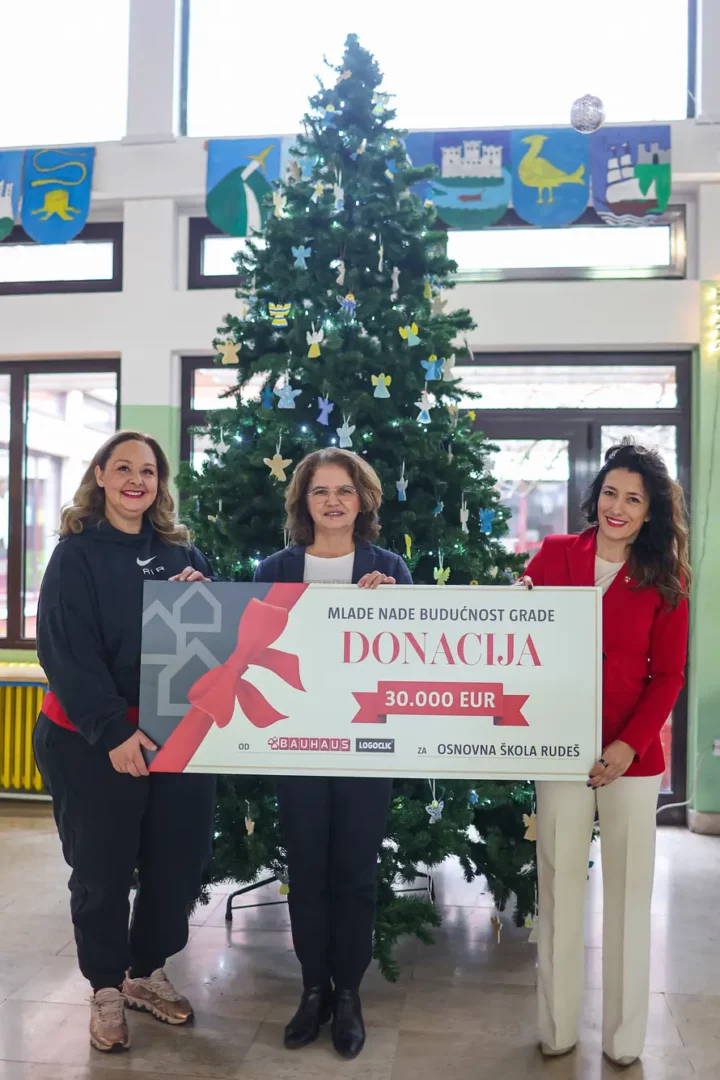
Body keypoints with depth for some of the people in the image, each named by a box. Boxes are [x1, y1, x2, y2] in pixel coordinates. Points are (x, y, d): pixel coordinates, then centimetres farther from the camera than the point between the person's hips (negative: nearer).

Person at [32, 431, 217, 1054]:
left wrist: (204, 598, -12)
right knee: (102, 868, 8)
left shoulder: (181, 553, 7)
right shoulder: (76, 554, -6)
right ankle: (106, 988, 29)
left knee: (179, 859, 12)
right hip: (91, 740, -4)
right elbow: (67, 653, -14)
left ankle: (147, 971, 34)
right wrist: (115, 731, -21)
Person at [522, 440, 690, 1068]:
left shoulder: (666, 578, 1)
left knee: (629, 891, 10)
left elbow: (668, 675, -1)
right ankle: (558, 1027, 24)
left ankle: (625, 1036, 26)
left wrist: (629, 744, -12)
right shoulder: (554, 556, 1)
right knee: (560, 888, 8)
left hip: (633, 756, 0)